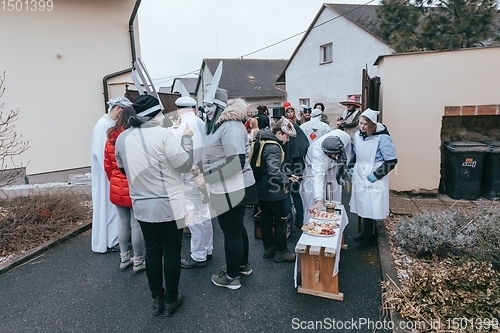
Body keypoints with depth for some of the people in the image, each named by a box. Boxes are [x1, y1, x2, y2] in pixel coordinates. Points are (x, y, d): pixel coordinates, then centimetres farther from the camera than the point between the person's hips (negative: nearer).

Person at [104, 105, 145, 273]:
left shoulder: (111, 139, 2)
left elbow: (107, 166, 10)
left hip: (117, 188, 6)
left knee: (123, 223, 17)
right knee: (137, 224, 5)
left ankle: (124, 258, 29)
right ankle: (138, 262, 17)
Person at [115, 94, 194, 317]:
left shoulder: (122, 138, 3)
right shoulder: (163, 134, -18)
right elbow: (185, 165, -14)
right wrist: (186, 139, -3)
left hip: (141, 205, 6)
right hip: (168, 205, -5)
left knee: (152, 250, 17)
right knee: (171, 251, 10)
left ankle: (157, 299, 31)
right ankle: (171, 300, 24)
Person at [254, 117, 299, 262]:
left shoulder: (266, 143, 9)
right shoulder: (274, 148, -22)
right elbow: (274, 171, -32)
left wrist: (289, 174, 8)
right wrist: (286, 181, -16)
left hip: (262, 189, 9)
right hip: (273, 192, -9)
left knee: (266, 219, 16)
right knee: (280, 220, 5)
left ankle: (268, 248, 29)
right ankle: (280, 252, 15)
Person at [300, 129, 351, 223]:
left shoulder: (345, 137, -31)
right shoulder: (317, 150, -43)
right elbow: (318, 175, -50)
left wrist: (343, 167, 2)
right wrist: (318, 200, -58)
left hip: (334, 168, 4)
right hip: (314, 168, -4)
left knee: (335, 199, 9)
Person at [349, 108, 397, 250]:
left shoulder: (382, 137, -16)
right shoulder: (357, 135, 3)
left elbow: (392, 161, -13)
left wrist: (377, 175, -17)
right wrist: (351, 166, 9)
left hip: (374, 180, -6)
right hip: (360, 177, 6)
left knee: (371, 209, -2)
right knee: (363, 207, 12)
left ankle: (371, 237, 15)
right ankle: (366, 233, 28)